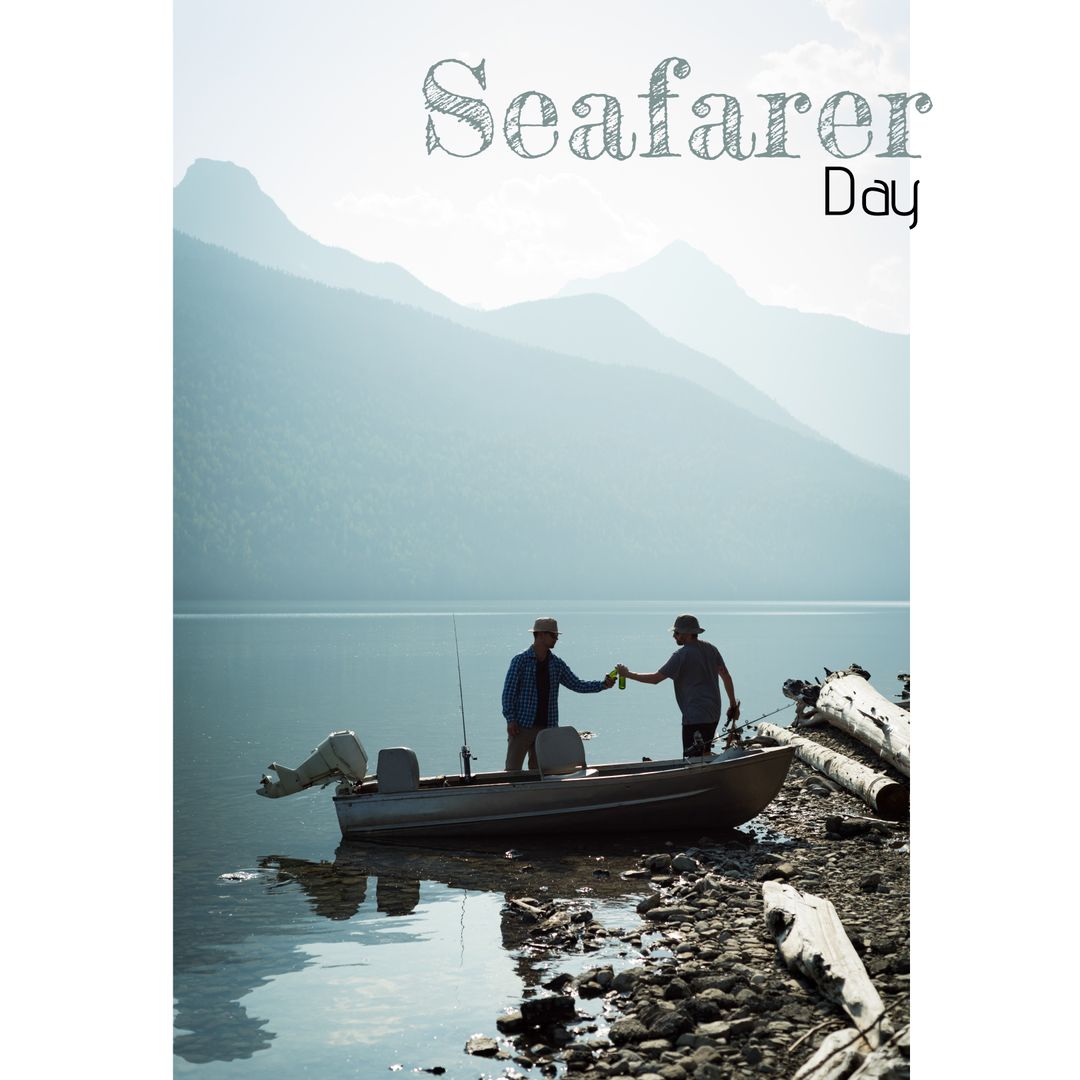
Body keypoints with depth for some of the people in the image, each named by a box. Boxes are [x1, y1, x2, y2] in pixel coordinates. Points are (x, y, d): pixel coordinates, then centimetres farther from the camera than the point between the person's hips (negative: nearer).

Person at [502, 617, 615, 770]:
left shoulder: (557, 663, 9)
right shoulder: (521, 660, -5)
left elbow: (577, 685, 9)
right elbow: (509, 691, -5)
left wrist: (603, 684, -4)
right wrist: (510, 719, -12)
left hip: (548, 727, 5)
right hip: (522, 725, -5)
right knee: (513, 771, -4)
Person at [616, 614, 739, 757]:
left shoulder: (681, 655, -13)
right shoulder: (710, 648, 9)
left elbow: (656, 678, -12)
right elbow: (726, 676, 11)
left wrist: (628, 674, -3)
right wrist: (733, 705, 18)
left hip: (695, 716, -9)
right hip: (714, 714, 9)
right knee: (705, 756, 19)